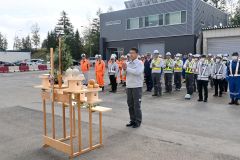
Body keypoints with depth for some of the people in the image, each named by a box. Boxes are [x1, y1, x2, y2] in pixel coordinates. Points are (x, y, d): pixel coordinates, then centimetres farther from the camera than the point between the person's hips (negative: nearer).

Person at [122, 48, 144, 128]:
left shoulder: (140, 63, -6)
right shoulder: (128, 63, 11)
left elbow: (137, 72, -22)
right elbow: (124, 74, 12)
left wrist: (127, 68, -18)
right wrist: (124, 69, -9)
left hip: (137, 86, -6)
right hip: (129, 86, 6)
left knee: (137, 105, 0)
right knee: (130, 104, 12)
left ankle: (138, 121, 11)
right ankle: (132, 120, 24)